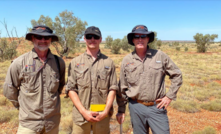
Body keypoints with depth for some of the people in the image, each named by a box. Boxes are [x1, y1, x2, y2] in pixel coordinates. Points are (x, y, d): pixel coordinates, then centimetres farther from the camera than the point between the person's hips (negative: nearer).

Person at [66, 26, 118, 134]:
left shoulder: (108, 62, 3)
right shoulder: (75, 62, 2)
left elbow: (112, 89, 1)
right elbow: (71, 89, -1)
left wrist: (105, 111, -8)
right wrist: (84, 111, -9)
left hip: (102, 115, 1)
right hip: (81, 115, 0)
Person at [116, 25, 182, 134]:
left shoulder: (160, 56, -2)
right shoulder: (126, 60, 0)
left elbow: (177, 75, 6)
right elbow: (122, 88, 5)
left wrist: (169, 96, -2)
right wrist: (121, 110, 7)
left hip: (157, 107, -1)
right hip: (136, 108, 1)